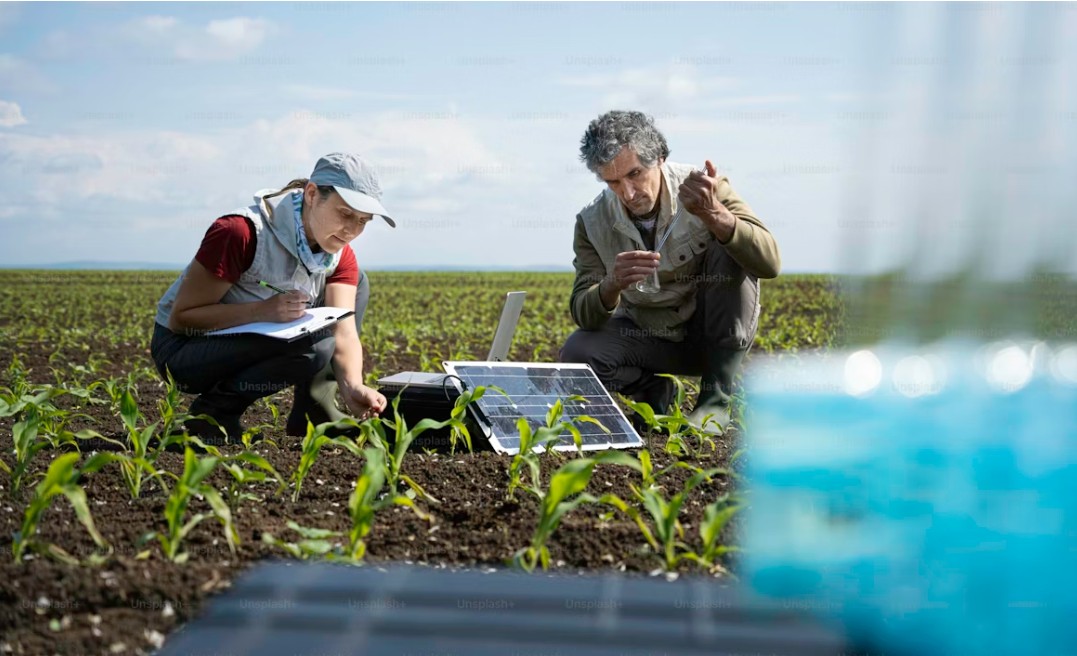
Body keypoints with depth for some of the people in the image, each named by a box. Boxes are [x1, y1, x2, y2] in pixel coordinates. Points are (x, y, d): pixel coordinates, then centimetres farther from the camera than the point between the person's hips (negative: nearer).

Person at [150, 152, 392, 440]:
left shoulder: (340, 256, -6)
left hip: (251, 343, 7)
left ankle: (313, 410, -4)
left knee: (356, 282, -1)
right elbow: (181, 317, -23)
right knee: (317, 346, -31)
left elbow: (344, 332, -15)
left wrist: (353, 387, -36)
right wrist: (263, 310, -37)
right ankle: (215, 411, -10)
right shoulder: (242, 232, -28)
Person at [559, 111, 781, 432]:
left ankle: (716, 397, -18)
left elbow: (769, 263, -30)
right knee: (576, 352, -25)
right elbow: (582, 315, -17)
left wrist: (711, 213, -46)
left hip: (717, 333, -1)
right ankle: (654, 391, 7)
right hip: (647, 337, 2)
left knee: (730, 251, -29)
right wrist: (612, 285, -40)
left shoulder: (705, 189, -19)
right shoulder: (592, 222, -13)